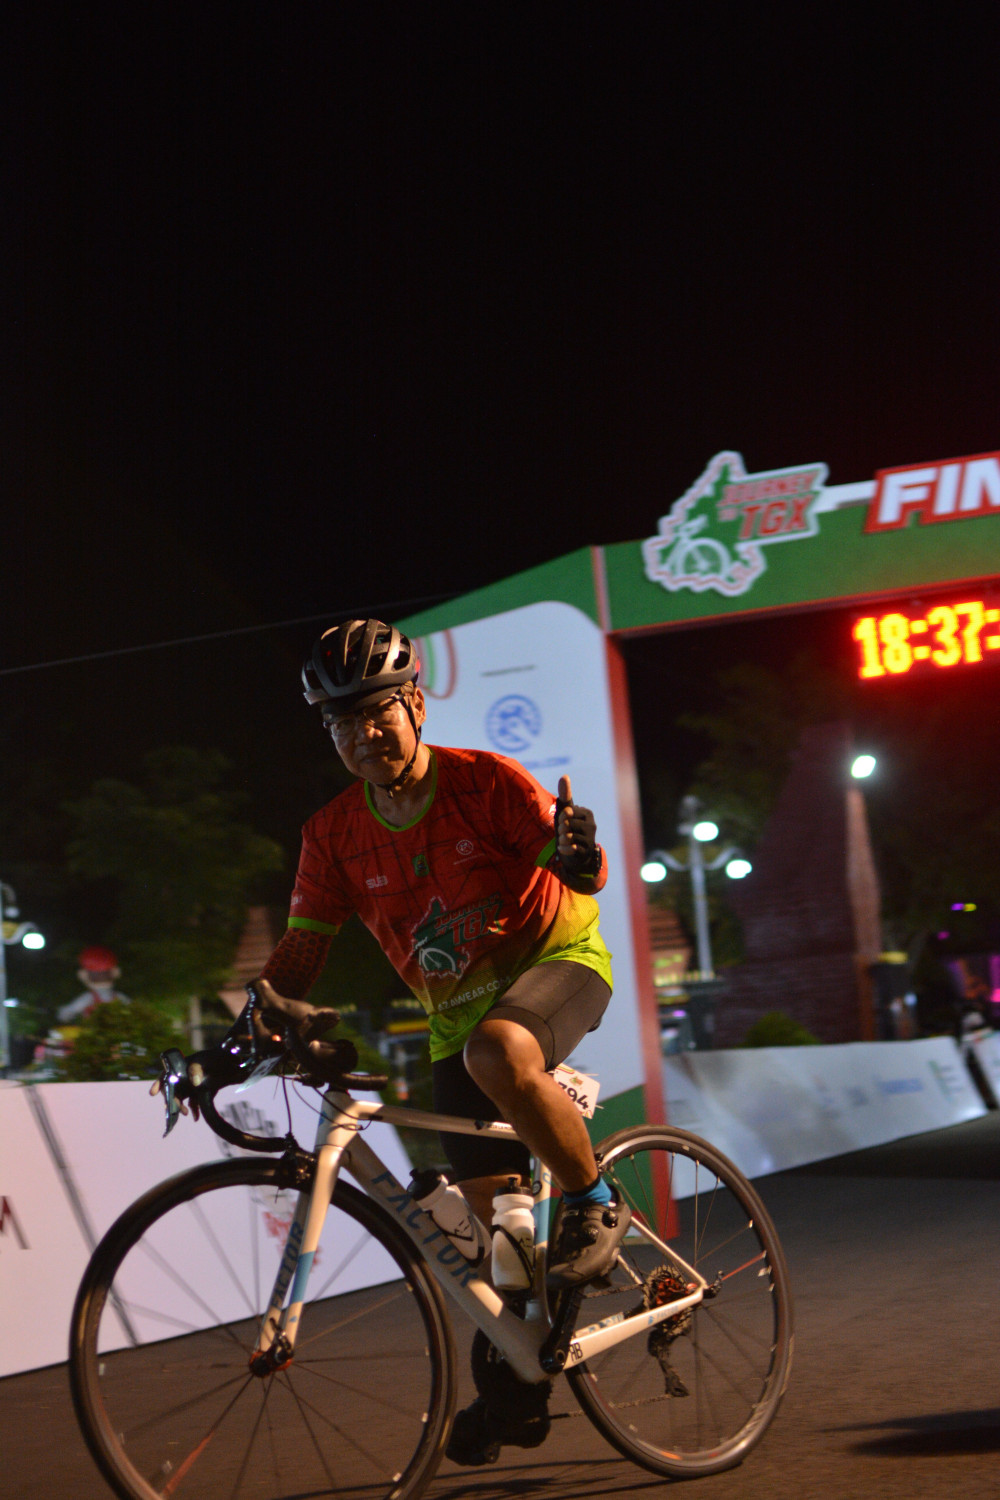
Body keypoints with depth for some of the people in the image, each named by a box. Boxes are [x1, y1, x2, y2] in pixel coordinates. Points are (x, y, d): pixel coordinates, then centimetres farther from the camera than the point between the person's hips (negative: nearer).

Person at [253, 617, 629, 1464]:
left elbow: (577, 869, -23)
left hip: (556, 960, -4)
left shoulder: (484, 781, -18)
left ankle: (596, 1204, -15)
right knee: (490, 1206, 4)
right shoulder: (335, 834, -7)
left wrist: (580, 856, -47)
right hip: (455, 1011, 5)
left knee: (497, 1054, -39)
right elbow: (304, 946, -6)